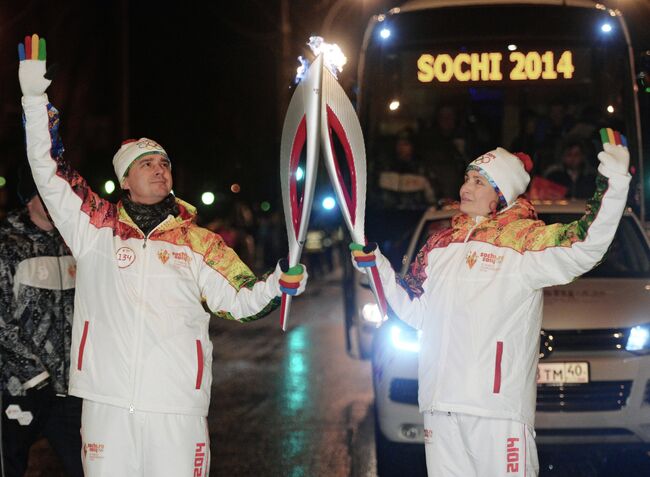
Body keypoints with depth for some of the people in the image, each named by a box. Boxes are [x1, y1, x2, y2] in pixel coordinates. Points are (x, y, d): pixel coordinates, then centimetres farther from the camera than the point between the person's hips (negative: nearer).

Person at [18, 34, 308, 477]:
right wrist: (36, 97, -2)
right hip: (107, 402, 0)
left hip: (177, 404, 0)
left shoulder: (198, 242, 9)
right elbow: (48, 170, 5)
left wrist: (281, 282, -12)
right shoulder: (97, 228, 8)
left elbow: (241, 300, 8)